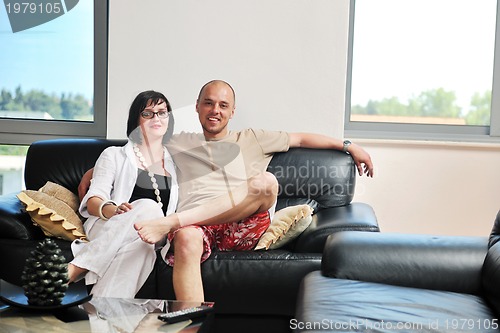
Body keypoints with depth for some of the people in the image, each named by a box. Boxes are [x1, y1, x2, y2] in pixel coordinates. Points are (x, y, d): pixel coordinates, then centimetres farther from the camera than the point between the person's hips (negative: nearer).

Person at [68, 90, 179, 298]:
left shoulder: (176, 163, 26)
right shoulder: (114, 155, 19)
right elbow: (92, 201, 5)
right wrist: (112, 210, -19)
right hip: (106, 229, -1)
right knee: (148, 207, -36)